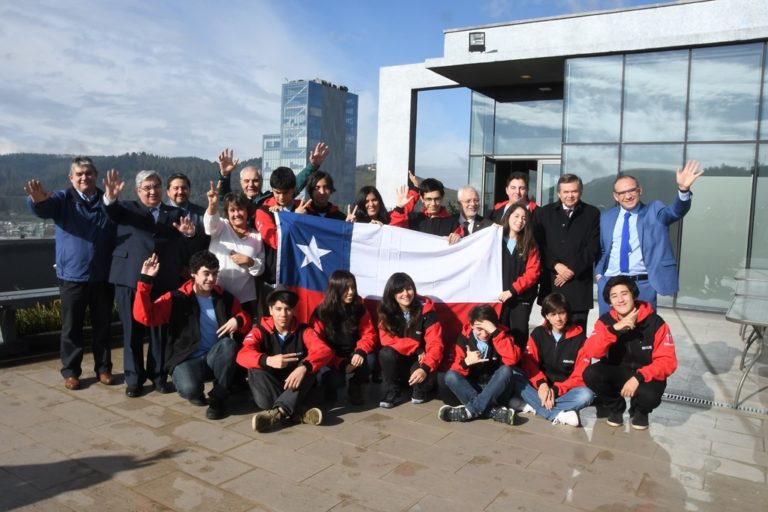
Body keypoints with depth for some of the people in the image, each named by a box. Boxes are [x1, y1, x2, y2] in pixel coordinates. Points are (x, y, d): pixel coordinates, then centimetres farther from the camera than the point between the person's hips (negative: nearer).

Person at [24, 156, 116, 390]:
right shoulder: (62, 199, 0)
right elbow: (43, 209, -23)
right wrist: (38, 200, -44)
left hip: (103, 276, 1)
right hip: (72, 275, -1)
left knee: (102, 325, 10)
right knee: (71, 326, 7)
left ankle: (103, 368, 22)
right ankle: (70, 371, 19)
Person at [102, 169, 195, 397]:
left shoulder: (175, 213, 16)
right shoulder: (127, 208, 11)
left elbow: (183, 248, 10)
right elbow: (112, 211, -11)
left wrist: (188, 234, -13)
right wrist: (110, 196, -32)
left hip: (164, 280, 1)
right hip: (130, 278, -1)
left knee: (160, 330, 7)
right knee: (132, 330, 6)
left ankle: (158, 376, 20)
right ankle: (134, 378, 17)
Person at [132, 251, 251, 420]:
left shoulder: (226, 298, 5)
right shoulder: (176, 299, -4)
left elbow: (244, 319, 15)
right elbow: (143, 316, -16)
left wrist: (238, 321, -11)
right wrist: (145, 280, -23)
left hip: (214, 358, 3)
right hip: (186, 360, -3)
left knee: (229, 343, -32)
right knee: (189, 389, -35)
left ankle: (218, 398, -13)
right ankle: (197, 391, 6)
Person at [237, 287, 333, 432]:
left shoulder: (303, 331, -5)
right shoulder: (260, 331, -6)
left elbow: (325, 351, -23)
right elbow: (243, 355, -25)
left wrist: (304, 367, -43)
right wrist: (268, 360, -46)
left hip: (295, 387, 0)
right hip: (267, 390, 0)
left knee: (310, 365, -26)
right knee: (255, 369, -28)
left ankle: (278, 412, -40)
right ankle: (297, 412, -33)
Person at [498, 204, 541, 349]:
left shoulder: (529, 245, 6)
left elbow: (532, 272, -4)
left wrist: (512, 290, -13)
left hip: (522, 298, 0)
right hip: (498, 297, 0)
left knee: (519, 336, 2)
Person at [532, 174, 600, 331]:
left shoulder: (592, 213, 8)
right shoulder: (543, 213, 10)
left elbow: (593, 247, 0)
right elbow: (538, 244, 3)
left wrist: (573, 269, -8)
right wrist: (556, 265, -10)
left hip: (579, 283, -1)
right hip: (551, 283, 1)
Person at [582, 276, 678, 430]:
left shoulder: (655, 323, -15)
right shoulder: (605, 321, -8)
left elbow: (667, 361, -17)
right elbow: (590, 352, -22)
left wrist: (639, 377, -31)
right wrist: (614, 328, -34)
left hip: (646, 375, -2)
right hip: (617, 372, 3)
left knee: (648, 396, -35)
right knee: (590, 374, -26)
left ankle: (639, 411, 7)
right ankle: (615, 407, 6)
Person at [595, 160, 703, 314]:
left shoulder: (654, 211, 2)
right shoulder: (607, 217, 9)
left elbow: (676, 211, -18)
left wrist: (683, 189, -37)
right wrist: (598, 273, 2)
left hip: (643, 285, -2)